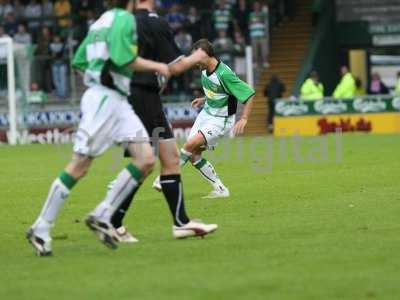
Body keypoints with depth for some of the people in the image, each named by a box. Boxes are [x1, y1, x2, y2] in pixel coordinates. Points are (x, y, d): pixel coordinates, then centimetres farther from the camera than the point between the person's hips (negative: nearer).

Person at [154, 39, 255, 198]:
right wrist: (204, 100, 9)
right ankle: (220, 189, 9)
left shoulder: (224, 74, -25)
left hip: (221, 120, -9)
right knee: (194, 155, 1)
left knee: (191, 144, -23)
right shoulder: (205, 70, 0)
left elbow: (249, 94, -22)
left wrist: (243, 119, -28)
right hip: (206, 113, 9)